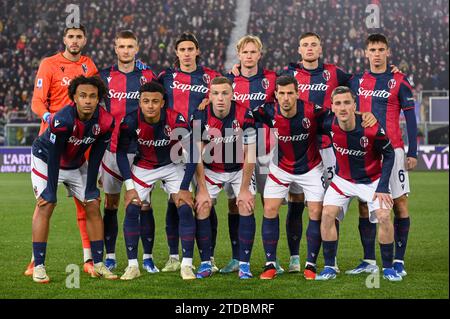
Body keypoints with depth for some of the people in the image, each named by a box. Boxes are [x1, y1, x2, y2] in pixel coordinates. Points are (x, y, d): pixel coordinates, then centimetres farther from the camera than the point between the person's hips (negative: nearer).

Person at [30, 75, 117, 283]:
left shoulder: (105, 122, -21)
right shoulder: (62, 120, -35)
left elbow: (95, 157, -9)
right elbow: (54, 157, -28)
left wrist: (91, 188, -8)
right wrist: (51, 192, -25)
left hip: (76, 164, 5)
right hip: (46, 160, -5)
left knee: (93, 207, -1)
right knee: (45, 206, -17)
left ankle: (98, 265, 6)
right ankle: (38, 266, -14)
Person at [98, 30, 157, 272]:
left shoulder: (148, 76, 5)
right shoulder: (104, 77, 6)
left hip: (142, 149, -1)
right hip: (112, 149, 1)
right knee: (110, 202, 4)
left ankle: (147, 257, 6)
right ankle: (110, 256, 12)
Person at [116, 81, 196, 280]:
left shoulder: (176, 120, -27)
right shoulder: (131, 122, -24)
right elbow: (121, 153, -10)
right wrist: (129, 186, -14)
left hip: (172, 166, -1)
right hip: (143, 167, 1)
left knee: (185, 209, -14)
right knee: (132, 210, -12)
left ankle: (187, 264, -5)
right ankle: (132, 266, -2)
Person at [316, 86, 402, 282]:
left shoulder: (372, 130, -29)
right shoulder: (329, 124, -21)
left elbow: (389, 154, -13)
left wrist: (382, 188, -16)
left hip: (372, 180, -2)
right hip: (343, 180, 2)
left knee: (384, 217, -17)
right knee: (327, 214, -14)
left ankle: (388, 268, 0)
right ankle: (329, 268, -2)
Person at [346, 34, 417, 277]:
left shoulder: (399, 81, 1)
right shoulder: (356, 81, 10)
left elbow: (410, 119, 0)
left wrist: (412, 153, -5)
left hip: (392, 150, -3)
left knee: (399, 204, -4)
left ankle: (399, 261, 2)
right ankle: (369, 261, 10)